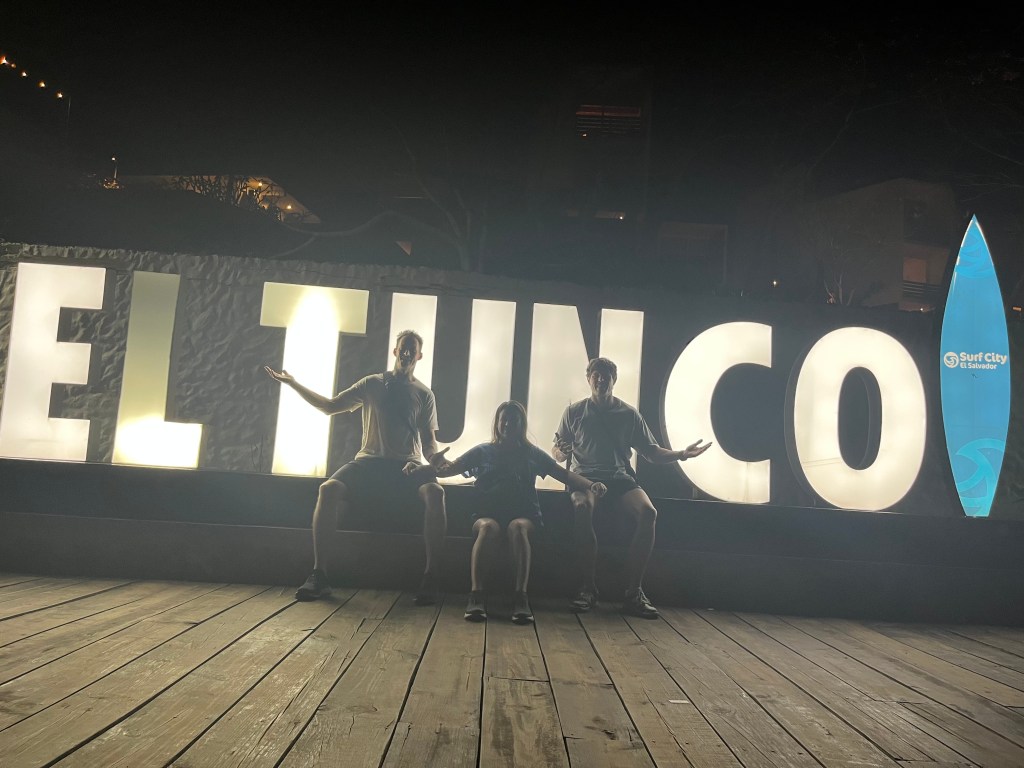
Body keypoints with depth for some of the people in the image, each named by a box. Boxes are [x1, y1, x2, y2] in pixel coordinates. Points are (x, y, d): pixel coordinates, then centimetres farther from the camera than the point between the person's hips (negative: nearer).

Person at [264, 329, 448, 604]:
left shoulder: (424, 394, 14)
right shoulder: (373, 383, 15)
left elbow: (429, 439, 10)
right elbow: (331, 406, 16)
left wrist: (434, 456, -14)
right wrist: (293, 384, 11)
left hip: (407, 465, -1)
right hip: (370, 460, 1)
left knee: (434, 492, -34)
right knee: (328, 488, -30)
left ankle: (430, 576, -28)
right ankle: (319, 574, -23)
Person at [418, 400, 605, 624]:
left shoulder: (532, 453, 20)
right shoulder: (483, 451, 19)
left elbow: (564, 474, 13)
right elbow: (450, 468, 9)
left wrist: (590, 485, -4)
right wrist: (423, 469, -11)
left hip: (523, 515, 0)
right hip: (487, 514, 0)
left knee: (518, 527, -36)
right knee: (488, 527, -36)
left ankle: (521, 597, -43)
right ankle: (476, 594, -42)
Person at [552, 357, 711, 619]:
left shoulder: (629, 414, 11)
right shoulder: (574, 411, 8)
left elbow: (652, 453, 12)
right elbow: (557, 452, 10)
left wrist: (681, 454, -6)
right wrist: (560, 452, -15)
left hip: (620, 479, 2)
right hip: (585, 477, -1)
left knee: (648, 512, -30)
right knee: (582, 507, -38)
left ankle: (633, 592, -23)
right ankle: (587, 588, -26)